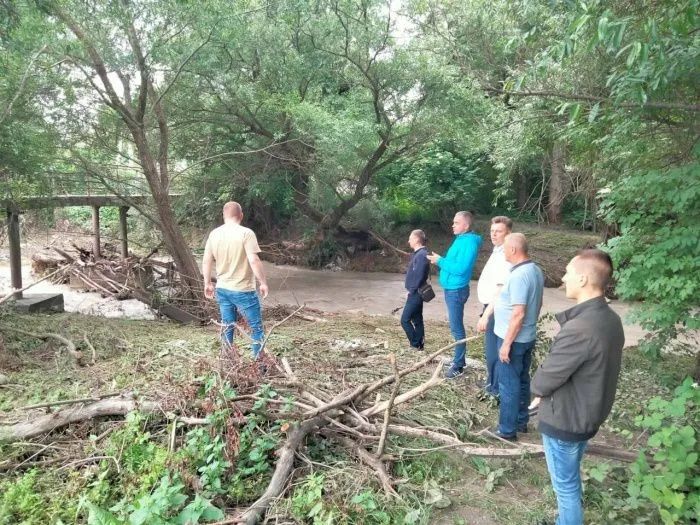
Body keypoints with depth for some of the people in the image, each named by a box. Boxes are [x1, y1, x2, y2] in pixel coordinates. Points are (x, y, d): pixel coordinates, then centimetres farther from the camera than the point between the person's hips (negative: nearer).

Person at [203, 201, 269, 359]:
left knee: (227, 329, 15)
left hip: (222, 289, 6)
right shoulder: (246, 233, -14)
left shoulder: (214, 234, 4)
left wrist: (207, 283, 20)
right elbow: (254, 261, -20)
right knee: (256, 328, 7)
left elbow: (206, 262, 9)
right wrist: (263, 282, -10)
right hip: (243, 290, -6)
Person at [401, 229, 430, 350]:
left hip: (415, 294, -10)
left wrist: (411, 291, -15)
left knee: (405, 320, -5)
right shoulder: (418, 254, 13)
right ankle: (418, 344, 20)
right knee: (417, 320, 13)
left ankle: (416, 344, 4)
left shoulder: (421, 255, -19)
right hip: (416, 293, 10)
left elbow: (419, 276, -23)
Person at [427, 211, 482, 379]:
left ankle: (458, 366, 5)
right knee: (456, 327, 18)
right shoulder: (460, 239, 12)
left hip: (456, 290, -10)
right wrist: (439, 260, 6)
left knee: (456, 328, -3)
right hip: (451, 289, 10)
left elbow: (461, 268, -26)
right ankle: (459, 360, 29)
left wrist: (440, 261, -18)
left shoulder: (469, 242, -19)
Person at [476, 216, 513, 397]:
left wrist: (485, 315, -26)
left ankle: (495, 389, 13)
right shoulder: (497, 252, 11)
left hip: (495, 310, -10)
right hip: (491, 307, 10)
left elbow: (501, 290, -26)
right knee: (491, 349, 21)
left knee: (493, 350, 0)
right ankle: (491, 382, 35)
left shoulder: (505, 256, -21)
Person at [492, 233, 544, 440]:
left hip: (514, 339, -9)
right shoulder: (535, 270, 6)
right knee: (522, 380, 19)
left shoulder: (519, 275, -25)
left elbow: (518, 314, -27)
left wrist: (506, 343, -22)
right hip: (528, 337, 9)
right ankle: (521, 421, 32)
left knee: (508, 384, 2)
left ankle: (507, 429, 12)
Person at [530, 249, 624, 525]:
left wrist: (539, 389, -1)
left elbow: (543, 380, -23)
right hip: (588, 415, 9)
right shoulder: (610, 319, -3)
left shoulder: (579, 329, -34)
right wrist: (547, 394, 4)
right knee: (572, 479, 27)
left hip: (564, 421, -9)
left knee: (566, 486, 12)